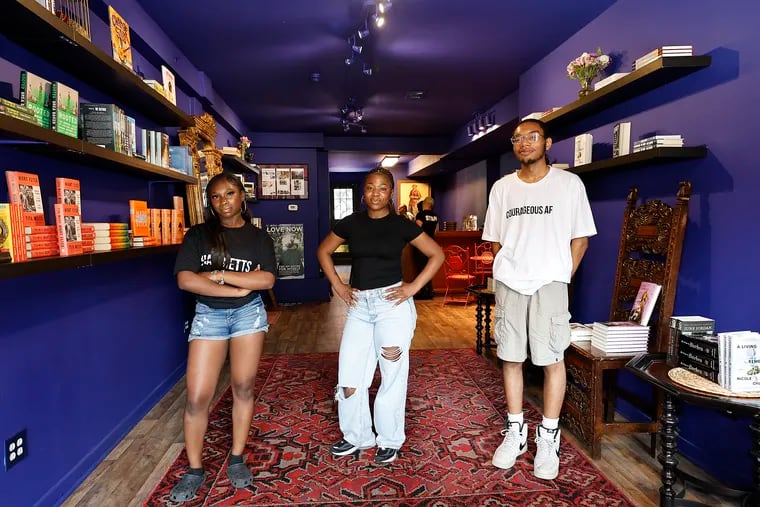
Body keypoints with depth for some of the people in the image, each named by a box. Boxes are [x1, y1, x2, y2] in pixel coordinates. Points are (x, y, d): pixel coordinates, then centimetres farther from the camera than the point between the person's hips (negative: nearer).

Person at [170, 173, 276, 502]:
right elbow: (185, 280, -13)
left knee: (243, 388, 8)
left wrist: (219, 274, -17)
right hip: (208, 315, 0)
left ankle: (237, 460, 25)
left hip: (249, 314, 1)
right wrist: (240, 288, -15)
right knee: (197, 397, -2)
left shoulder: (259, 237, 1)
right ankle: (194, 470, 17)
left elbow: (267, 280, -12)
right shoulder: (198, 234, -2)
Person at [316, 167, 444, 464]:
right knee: (349, 375, 6)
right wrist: (337, 285, 6)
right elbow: (324, 251, 16)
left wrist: (414, 287, -6)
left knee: (392, 375, 6)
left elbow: (437, 255, 1)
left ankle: (390, 441, 25)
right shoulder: (351, 223, 5)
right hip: (358, 305, 3)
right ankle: (357, 437, 27)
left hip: (392, 303, -3)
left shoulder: (401, 225, -2)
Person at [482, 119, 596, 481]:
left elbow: (580, 238, 3)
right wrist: (511, 271, 4)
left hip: (549, 284, -2)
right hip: (509, 284, 3)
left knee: (552, 360, 2)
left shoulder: (569, 184, 1)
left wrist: (562, 278, -1)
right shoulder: (502, 187, 8)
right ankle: (515, 431, 24)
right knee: (510, 357, 8)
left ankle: (548, 438, 18)